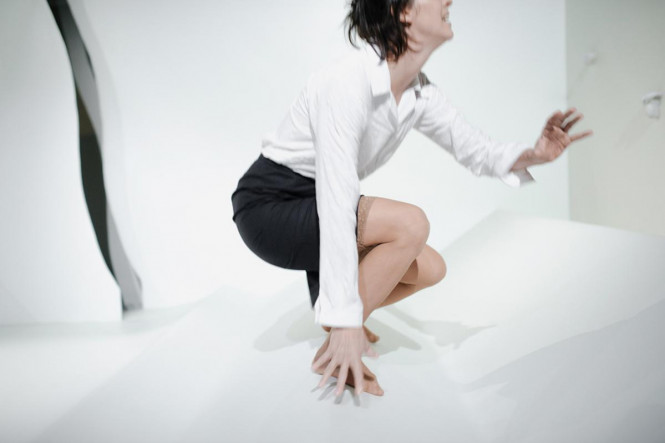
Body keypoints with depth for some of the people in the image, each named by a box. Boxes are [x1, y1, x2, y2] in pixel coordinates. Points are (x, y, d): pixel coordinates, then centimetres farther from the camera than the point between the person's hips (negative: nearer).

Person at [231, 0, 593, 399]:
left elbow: (476, 149, 7)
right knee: (410, 224, -26)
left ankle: (333, 312, 22)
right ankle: (334, 352, -13)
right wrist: (346, 323, -36)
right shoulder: (348, 82, -29)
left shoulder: (422, 94, -2)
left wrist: (532, 155, -17)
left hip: (315, 204, 9)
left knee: (430, 269, 1)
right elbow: (337, 203, -34)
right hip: (267, 206, -8)